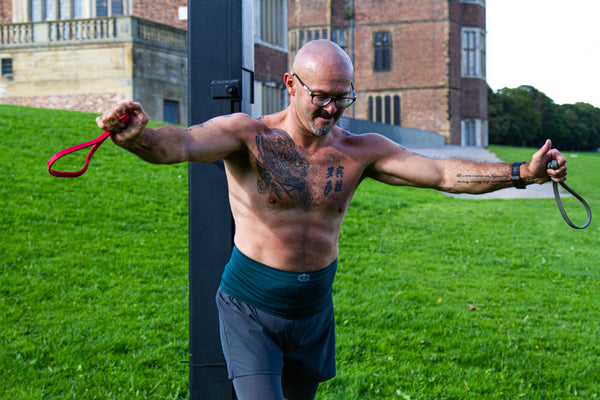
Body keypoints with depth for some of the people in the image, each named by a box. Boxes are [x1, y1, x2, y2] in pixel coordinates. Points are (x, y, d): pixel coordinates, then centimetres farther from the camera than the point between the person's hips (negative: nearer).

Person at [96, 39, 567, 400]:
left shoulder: (360, 150, -4)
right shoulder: (247, 136, -15)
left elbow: (442, 172, -10)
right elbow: (183, 143, -33)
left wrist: (522, 173, -21)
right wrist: (137, 137, -56)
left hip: (314, 311, 4)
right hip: (249, 310, -4)